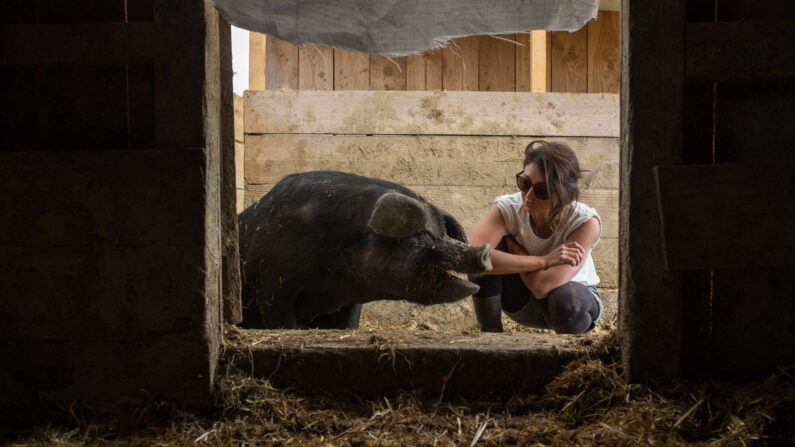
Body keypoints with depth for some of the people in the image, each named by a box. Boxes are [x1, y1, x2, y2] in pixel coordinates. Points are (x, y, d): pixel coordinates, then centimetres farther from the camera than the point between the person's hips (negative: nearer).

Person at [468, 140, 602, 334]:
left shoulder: (585, 222, -31)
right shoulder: (509, 207, -25)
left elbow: (543, 286, -39)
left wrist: (513, 245, -23)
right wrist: (542, 261, -39)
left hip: (574, 297, -1)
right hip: (524, 298, 2)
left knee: (566, 301, -38)